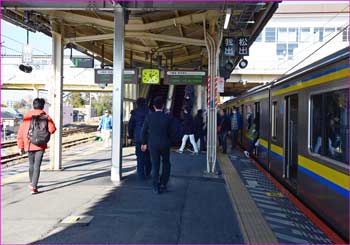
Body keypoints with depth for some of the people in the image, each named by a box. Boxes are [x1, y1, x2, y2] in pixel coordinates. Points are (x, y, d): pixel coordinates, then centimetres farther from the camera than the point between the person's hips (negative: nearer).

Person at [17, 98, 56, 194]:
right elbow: (52, 128, -14)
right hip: (40, 145, -3)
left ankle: (32, 183, 39)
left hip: (29, 145, 3)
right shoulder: (45, 116, -3)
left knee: (31, 164, 21)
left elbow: (21, 132, 1)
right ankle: (33, 187, -7)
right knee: (37, 166, 0)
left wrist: (21, 147, 6)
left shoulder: (26, 116, 2)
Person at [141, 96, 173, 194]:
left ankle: (156, 187, 7)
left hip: (153, 144, 1)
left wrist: (144, 143, 14)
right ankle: (163, 184, 18)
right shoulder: (167, 118, -9)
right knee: (166, 164, 19)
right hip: (165, 144, 0)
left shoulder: (149, 117, -6)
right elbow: (170, 132, -2)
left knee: (155, 166, 8)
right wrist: (170, 142, 15)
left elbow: (144, 131, 1)